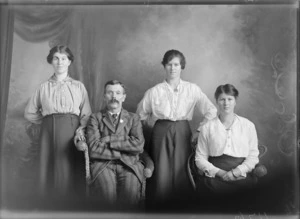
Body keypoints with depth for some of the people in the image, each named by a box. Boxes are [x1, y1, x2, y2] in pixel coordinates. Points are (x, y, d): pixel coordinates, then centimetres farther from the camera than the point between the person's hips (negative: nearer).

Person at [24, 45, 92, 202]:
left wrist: (81, 128, -12)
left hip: (71, 132, -1)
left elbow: (86, 114, 5)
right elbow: (30, 113, 16)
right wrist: (47, 121, 7)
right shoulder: (44, 87, 11)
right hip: (50, 133, 1)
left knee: (71, 174, -2)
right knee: (49, 171, -1)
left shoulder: (78, 86, 9)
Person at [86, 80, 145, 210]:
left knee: (130, 189, -30)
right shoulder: (95, 118, 14)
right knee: (107, 190, -32)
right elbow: (93, 149, -1)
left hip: (129, 165, 1)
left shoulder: (133, 118, 18)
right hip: (102, 164, -1)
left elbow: (139, 145, 0)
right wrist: (121, 153, -3)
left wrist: (109, 140, -3)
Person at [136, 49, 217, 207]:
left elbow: (211, 111, 2)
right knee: (162, 175, -1)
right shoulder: (154, 91, 2)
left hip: (183, 133, 1)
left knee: (182, 175, 0)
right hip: (161, 134, 0)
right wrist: (157, 124, 6)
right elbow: (141, 115, 12)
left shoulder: (192, 89, 3)